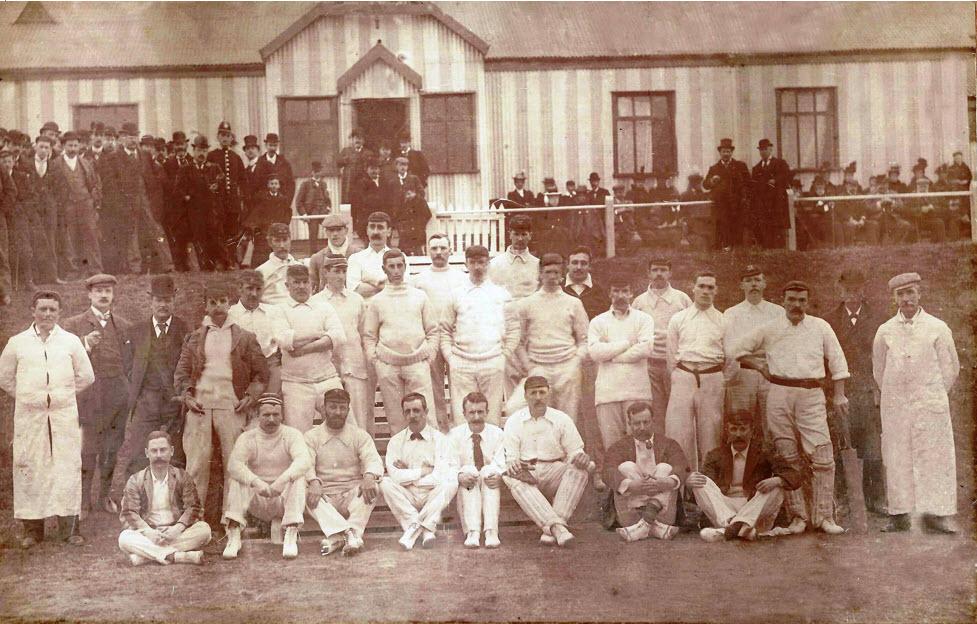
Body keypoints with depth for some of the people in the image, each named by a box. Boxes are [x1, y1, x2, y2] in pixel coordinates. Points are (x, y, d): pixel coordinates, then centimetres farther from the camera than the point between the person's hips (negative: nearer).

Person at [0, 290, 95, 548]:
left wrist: (63, 395, 11)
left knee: (67, 469, -3)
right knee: (29, 469, 1)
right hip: (29, 417, 0)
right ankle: (32, 528, 10)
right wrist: (28, 397, 10)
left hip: (64, 414, 0)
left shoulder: (71, 341, 5)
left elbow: (86, 377, 12)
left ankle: (69, 527, 4)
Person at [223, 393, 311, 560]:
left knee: (298, 477, -28)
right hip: (257, 502, 1)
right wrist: (255, 482, -37)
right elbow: (234, 464, -18)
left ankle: (291, 537, -34)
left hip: (284, 498, -1)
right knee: (237, 479, -24)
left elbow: (304, 460, -21)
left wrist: (284, 479, -40)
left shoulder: (292, 435, 0)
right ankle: (234, 537, -30)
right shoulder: (247, 438, 2)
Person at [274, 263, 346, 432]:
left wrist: (303, 348, -11)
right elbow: (284, 340, -12)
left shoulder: (324, 308, 12)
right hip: (295, 384, -2)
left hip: (328, 379, 2)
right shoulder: (279, 310, 6)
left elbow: (339, 338, -4)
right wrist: (320, 333, -5)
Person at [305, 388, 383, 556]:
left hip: (353, 495, 0)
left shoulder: (360, 435, 8)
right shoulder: (311, 436, 9)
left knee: (373, 487, -30)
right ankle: (348, 534, -44)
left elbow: (373, 459, -8)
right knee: (305, 491, -31)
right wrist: (314, 482, -29)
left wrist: (369, 476, -32)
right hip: (323, 497, 0)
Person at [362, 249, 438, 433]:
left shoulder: (420, 296, 11)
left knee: (426, 415, -7)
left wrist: (429, 356, 3)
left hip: (418, 362, 0)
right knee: (395, 417, 2)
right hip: (387, 364, 0)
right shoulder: (377, 301, 10)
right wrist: (374, 359, 1)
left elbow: (432, 330, 12)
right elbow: (369, 336, 12)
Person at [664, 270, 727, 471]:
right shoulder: (678, 319, 9)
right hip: (683, 378, 0)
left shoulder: (723, 321, 8)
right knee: (679, 431, -4)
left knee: (710, 431, 2)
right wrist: (680, 376, 7)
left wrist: (717, 378, 7)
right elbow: (671, 354, 11)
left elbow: (730, 357, 11)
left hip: (712, 379, 0)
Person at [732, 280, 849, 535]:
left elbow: (837, 360, 14)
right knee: (789, 458, 3)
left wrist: (839, 394, 9)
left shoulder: (821, 327, 10)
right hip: (780, 394, 1)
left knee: (823, 456, -9)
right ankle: (797, 515, 10)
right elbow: (736, 351, 15)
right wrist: (759, 365, 6)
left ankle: (823, 516, -2)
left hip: (811, 395, 0)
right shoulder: (769, 330, 9)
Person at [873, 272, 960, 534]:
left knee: (934, 456, -3)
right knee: (897, 459, 1)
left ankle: (937, 514, 0)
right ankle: (899, 515, 5)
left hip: (930, 404, -1)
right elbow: (878, 370, 16)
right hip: (895, 405, 2)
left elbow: (951, 367, 8)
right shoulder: (885, 331, 7)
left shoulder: (937, 328, 2)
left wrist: (934, 395, 8)